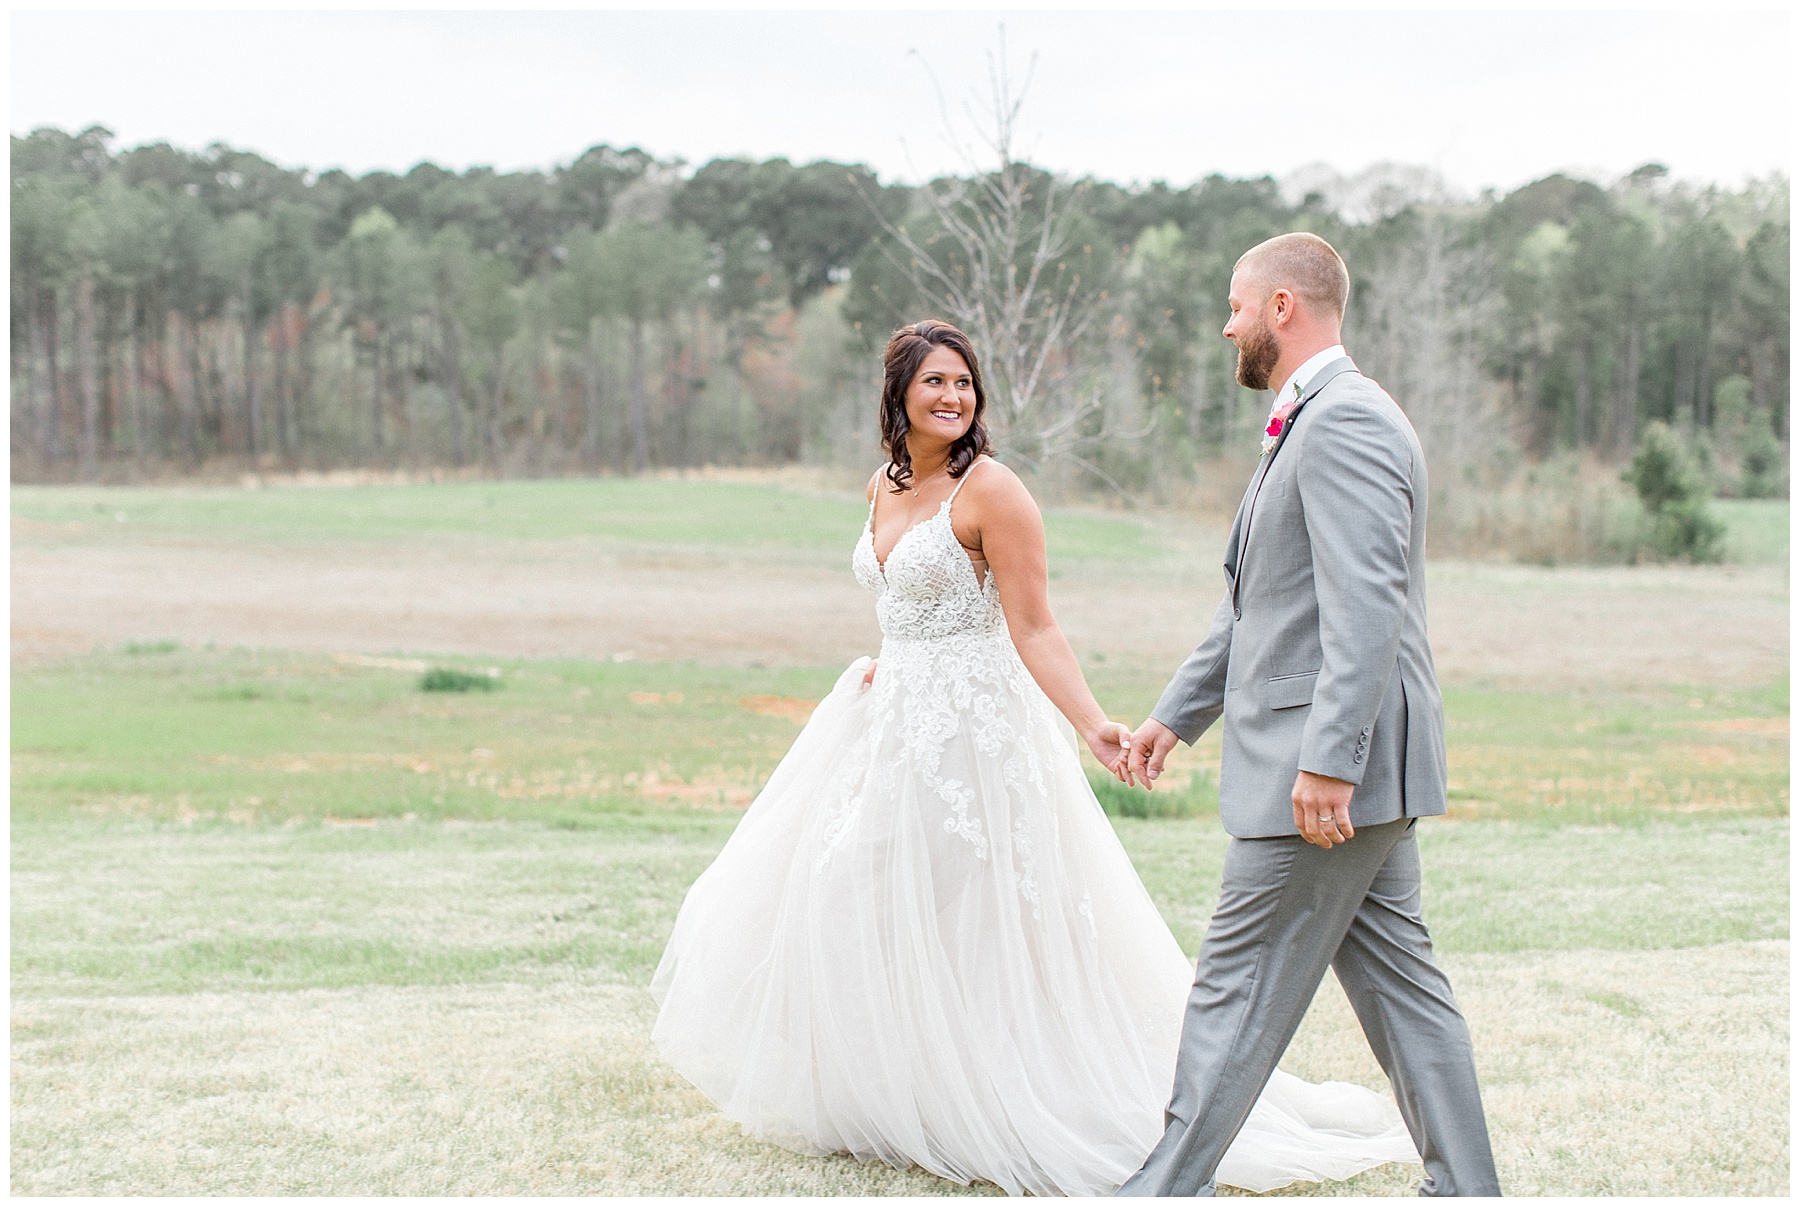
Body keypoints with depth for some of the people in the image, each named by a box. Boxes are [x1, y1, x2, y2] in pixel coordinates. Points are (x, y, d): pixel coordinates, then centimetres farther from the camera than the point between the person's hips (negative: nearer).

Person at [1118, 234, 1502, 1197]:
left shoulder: (1344, 423, -15)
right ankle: (1463, 1186, 17)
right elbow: (1253, 608, 26)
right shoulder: (1310, 425, 19)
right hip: (1348, 767, 10)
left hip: (1330, 765, -10)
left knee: (1238, 990, -2)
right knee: (1398, 983, 12)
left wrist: (1327, 761, -28)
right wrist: (1176, 713, 27)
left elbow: (1366, 606, -25)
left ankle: (1170, 1187, 7)